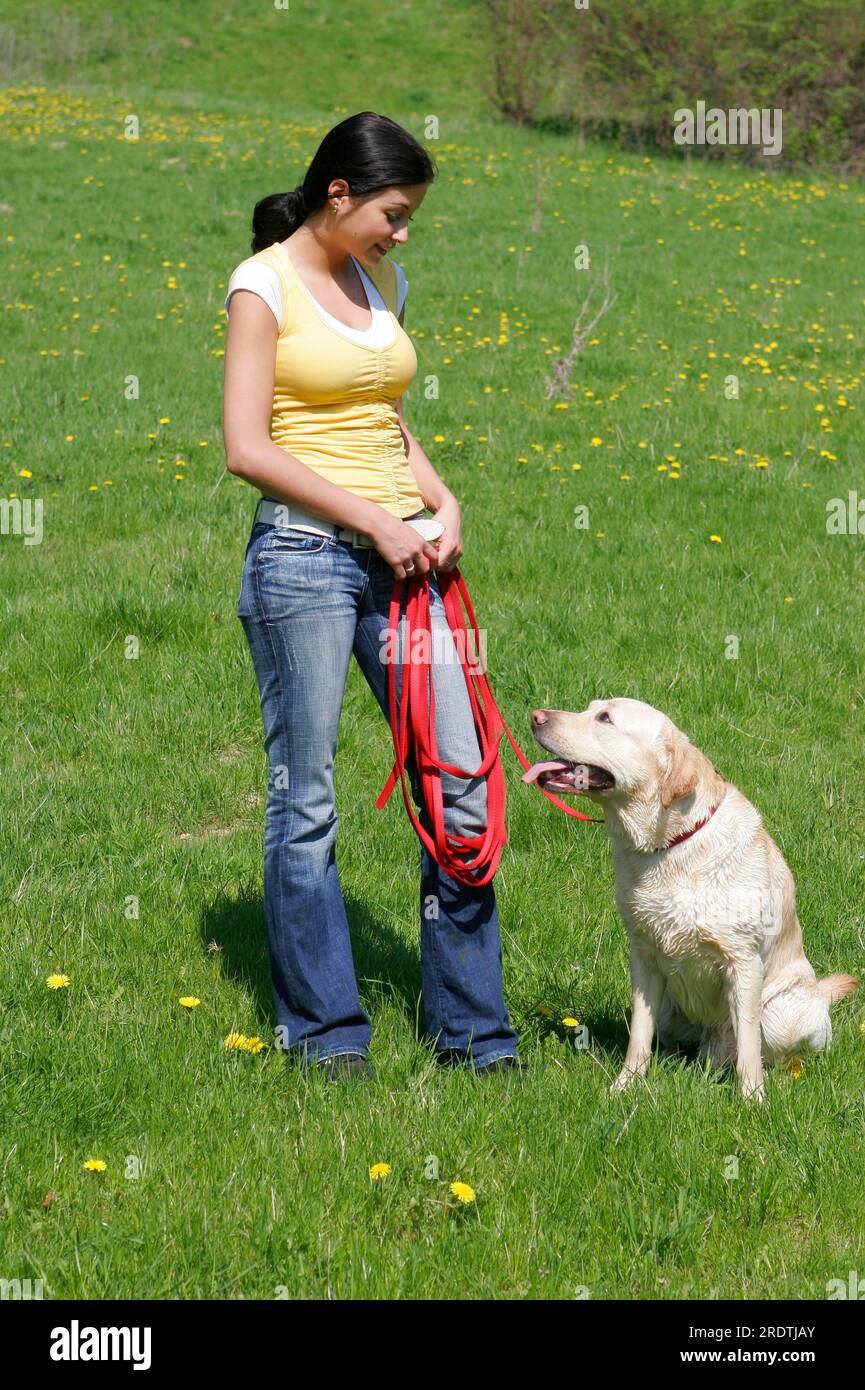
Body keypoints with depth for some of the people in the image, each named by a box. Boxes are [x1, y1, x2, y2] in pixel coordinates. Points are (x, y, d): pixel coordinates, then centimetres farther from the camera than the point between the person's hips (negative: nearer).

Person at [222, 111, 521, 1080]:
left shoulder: (382, 283, 15)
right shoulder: (264, 283, -5)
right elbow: (246, 448, -12)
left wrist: (441, 500, 6)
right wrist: (370, 519, -13)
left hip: (401, 558, 6)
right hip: (302, 555, -6)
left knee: (460, 781, 1)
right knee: (305, 798, 1)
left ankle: (471, 1028, 11)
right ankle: (323, 1029, 13)